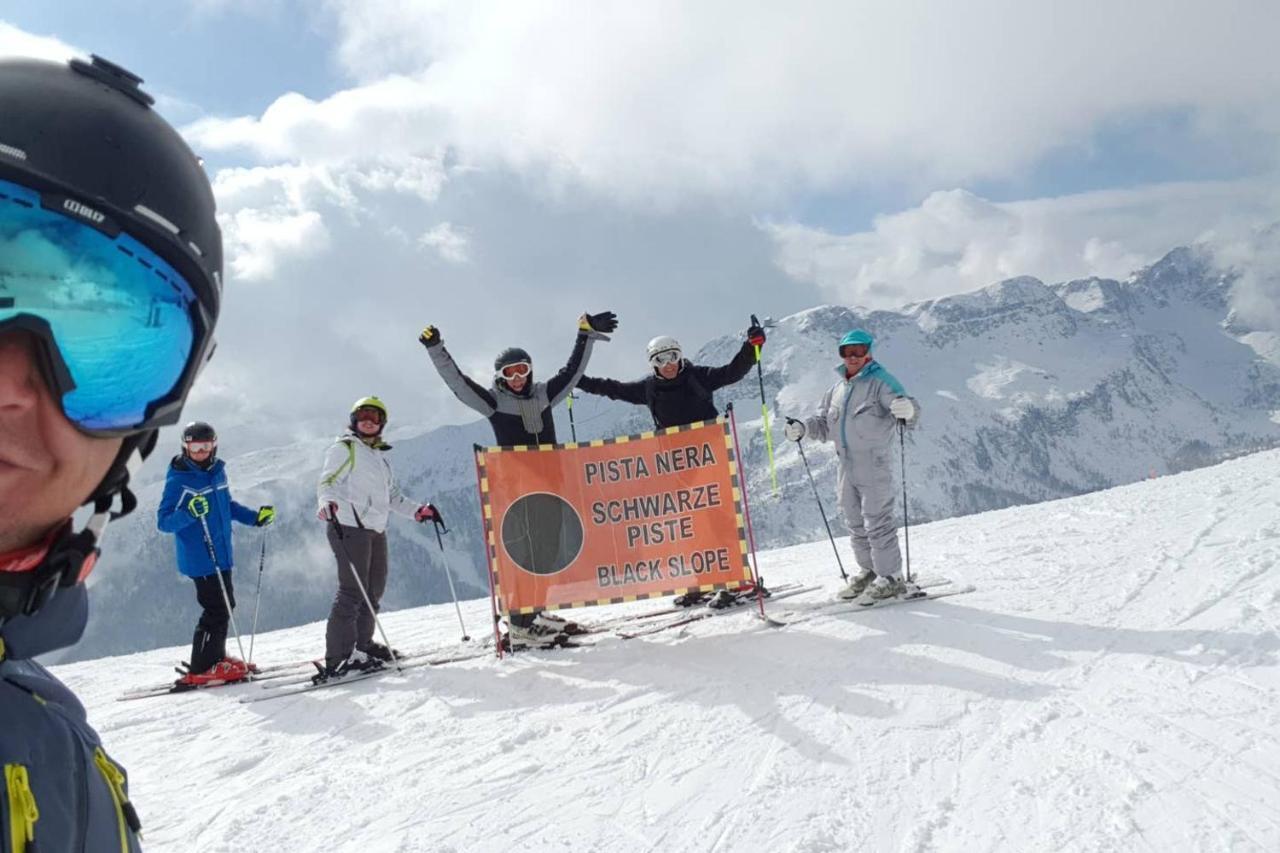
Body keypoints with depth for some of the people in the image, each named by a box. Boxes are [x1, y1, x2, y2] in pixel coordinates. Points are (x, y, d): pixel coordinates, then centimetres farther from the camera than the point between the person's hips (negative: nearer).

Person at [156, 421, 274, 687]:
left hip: (221, 555, 8)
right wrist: (190, 513, -34)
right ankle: (200, 670, 4)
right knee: (217, 609, -7)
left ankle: (215, 658, 31)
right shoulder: (179, 480, -13)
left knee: (225, 605, 15)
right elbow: (163, 521, -17)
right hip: (199, 560, -8)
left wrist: (255, 517, 16)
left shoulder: (217, 470, 9)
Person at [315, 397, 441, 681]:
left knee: (374, 590, 12)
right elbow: (327, 482, -12)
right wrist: (327, 503, -32)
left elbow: (392, 495, 28)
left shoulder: (380, 455, 23)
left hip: (376, 529, 8)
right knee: (352, 591, -12)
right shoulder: (344, 448, 0)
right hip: (349, 527, -8)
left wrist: (417, 511, 20)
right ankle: (338, 657, -11)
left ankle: (361, 644, 26)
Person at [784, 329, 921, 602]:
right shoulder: (838, 387, 14)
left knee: (877, 523, -6)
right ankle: (868, 571, 28)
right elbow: (824, 422, 19)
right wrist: (803, 427, 2)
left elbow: (900, 401, -23)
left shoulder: (881, 381, -8)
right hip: (846, 465, 8)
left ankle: (891, 577, 4)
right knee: (856, 524, 15)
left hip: (874, 464, -7)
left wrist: (907, 410, -45)